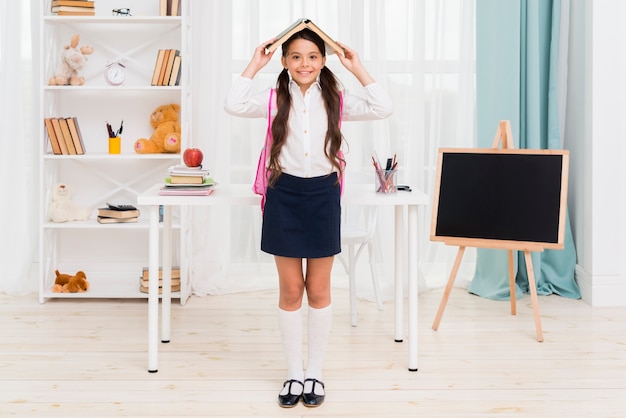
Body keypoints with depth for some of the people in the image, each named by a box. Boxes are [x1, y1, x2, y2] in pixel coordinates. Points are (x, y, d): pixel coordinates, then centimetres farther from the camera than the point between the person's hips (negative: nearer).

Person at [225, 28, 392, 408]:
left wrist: (357, 68, -7)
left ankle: (315, 372, 24)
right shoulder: (275, 100, 0)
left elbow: (383, 108, -9)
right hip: (284, 196, 0)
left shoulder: (336, 101, 2)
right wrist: (255, 65, -9)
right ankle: (294, 373, 22)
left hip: (323, 195, 0)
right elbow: (234, 105, -15)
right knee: (290, 290, 8)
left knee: (318, 290, 9)